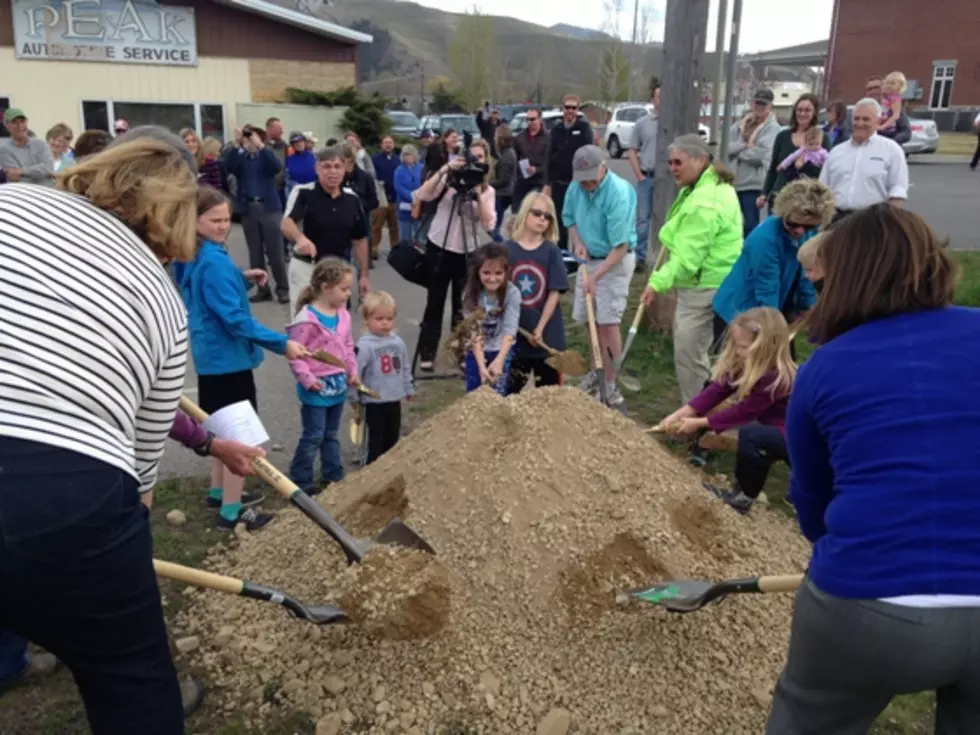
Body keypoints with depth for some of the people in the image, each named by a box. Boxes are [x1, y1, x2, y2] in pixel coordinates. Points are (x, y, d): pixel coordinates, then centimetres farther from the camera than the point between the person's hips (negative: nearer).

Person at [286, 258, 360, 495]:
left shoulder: (343, 315, 4)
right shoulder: (307, 319, -20)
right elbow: (295, 353, -18)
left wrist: (353, 371, 5)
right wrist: (307, 379, -21)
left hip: (338, 384, 7)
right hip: (317, 387, -7)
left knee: (331, 434, 19)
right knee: (313, 436, 2)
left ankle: (333, 475, 30)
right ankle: (300, 479, 15)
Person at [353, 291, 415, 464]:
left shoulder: (398, 342, 0)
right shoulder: (364, 346, -19)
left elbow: (405, 368, 12)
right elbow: (355, 374, -15)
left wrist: (409, 389, 17)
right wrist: (355, 397, -10)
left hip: (395, 399, 6)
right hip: (374, 401, -6)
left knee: (393, 437, 18)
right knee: (376, 439, 5)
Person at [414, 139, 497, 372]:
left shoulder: (488, 190, 3)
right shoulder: (449, 179, -2)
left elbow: (489, 224, -11)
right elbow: (422, 196, -18)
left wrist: (478, 193, -17)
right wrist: (444, 169, -21)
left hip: (467, 252, 2)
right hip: (438, 248, -1)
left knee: (462, 305, 9)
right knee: (435, 302, 4)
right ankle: (427, 354, 12)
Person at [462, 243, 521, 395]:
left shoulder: (512, 293, -20)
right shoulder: (471, 294, -17)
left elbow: (510, 330, -27)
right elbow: (474, 332, -23)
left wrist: (499, 360, -41)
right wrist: (481, 365, -35)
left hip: (502, 353, -1)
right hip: (477, 353, 1)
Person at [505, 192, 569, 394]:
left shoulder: (552, 251, -6)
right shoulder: (508, 248, -3)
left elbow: (555, 292, -8)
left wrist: (540, 328, -13)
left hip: (547, 333, -1)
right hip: (515, 331, 2)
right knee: (510, 389, 14)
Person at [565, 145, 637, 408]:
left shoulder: (618, 193, -26)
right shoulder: (576, 187, -6)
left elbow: (620, 247, -26)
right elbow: (569, 217, 14)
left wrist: (595, 277, -29)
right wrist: (577, 242, -5)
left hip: (615, 262, -6)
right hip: (589, 258, 7)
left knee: (608, 323, -10)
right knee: (590, 320, 13)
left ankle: (611, 385, -2)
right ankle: (599, 371, 31)